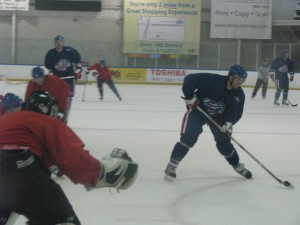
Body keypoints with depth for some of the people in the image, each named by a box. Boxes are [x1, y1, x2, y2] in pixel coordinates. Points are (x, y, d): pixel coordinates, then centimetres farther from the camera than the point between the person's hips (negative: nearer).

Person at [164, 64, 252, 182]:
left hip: (218, 116, 5)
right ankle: (172, 165, -13)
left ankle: (237, 166, 27)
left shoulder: (239, 94, -13)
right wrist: (190, 97, -28)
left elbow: (236, 112, -7)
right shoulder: (213, 80, -31)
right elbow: (189, 79, -30)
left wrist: (229, 123, -25)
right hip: (198, 109, -5)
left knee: (223, 141, 7)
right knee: (189, 136, -20)